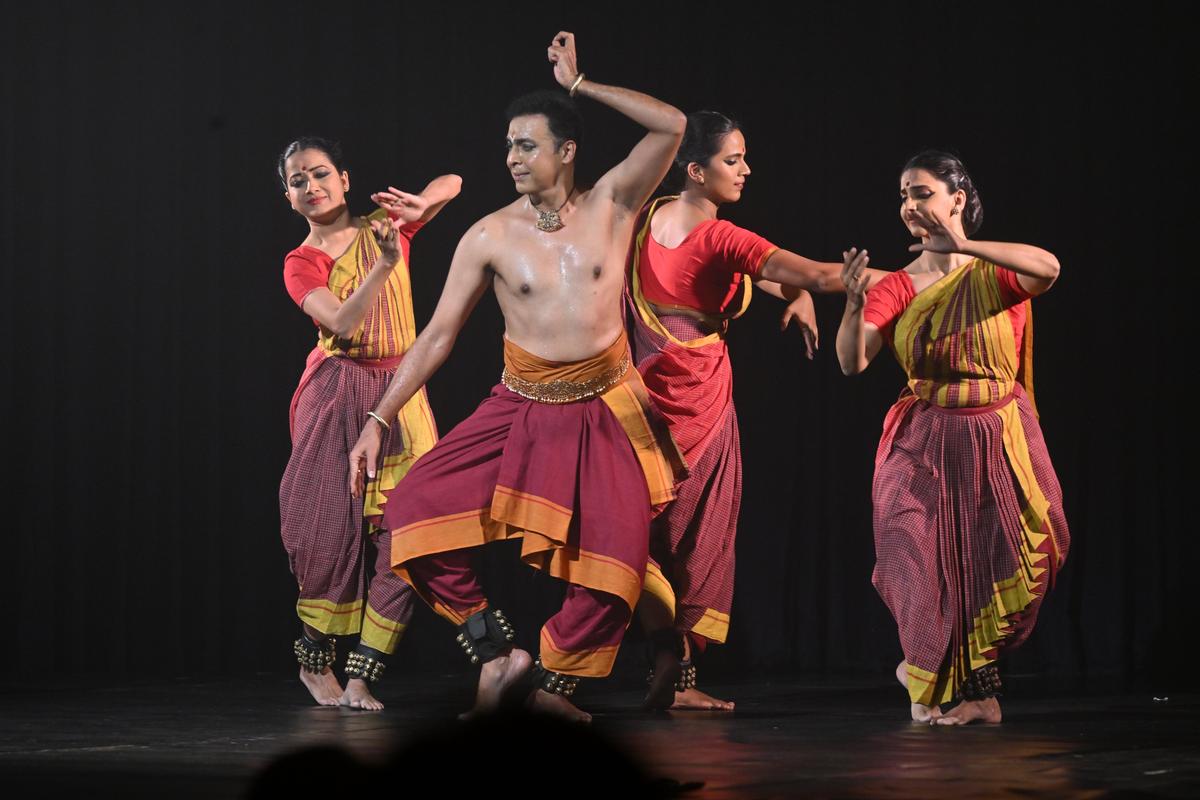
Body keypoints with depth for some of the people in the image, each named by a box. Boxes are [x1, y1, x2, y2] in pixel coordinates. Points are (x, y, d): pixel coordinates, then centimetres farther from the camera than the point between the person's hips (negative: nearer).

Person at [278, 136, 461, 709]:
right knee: (331, 532, -2)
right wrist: (383, 265, -26)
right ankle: (315, 663, 19)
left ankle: (361, 675, -6)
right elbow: (341, 323, -16)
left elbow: (452, 182, 12)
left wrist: (419, 206, -8)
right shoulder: (301, 264, 1)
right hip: (334, 398, -2)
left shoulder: (382, 227, 7)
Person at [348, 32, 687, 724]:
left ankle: (552, 680, 11)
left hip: (606, 412, 0)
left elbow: (672, 125, -14)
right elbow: (438, 335, -1)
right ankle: (499, 654, -2)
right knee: (416, 512, -14)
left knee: (619, 560, -10)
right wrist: (379, 421, -5)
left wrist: (579, 84, -12)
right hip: (522, 411, 1)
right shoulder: (490, 237, -4)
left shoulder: (611, 206, -3)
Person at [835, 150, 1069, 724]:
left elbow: (1048, 268, -29)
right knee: (934, 565, -1)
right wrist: (854, 303, -29)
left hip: (999, 440, -1)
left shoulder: (995, 275, -5)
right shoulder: (897, 288, 1)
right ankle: (980, 693, 18)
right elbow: (852, 362, -10)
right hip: (926, 445, 1)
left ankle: (929, 670, 21)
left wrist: (965, 246, -35)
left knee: (1000, 565, 0)